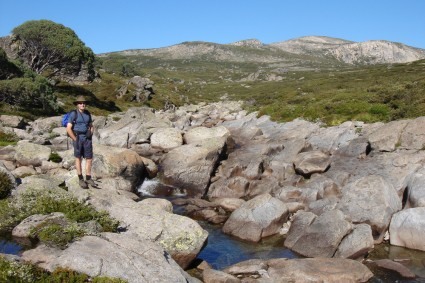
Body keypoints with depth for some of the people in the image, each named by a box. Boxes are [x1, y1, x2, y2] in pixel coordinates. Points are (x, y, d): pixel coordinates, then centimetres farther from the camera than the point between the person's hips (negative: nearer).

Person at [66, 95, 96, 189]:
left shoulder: (88, 113, 7)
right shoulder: (73, 114, -9)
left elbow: (91, 127, 16)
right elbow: (68, 129, -13)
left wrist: (90, 137, 5)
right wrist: (75, 140, -12)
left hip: (87, 138, 5)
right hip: (77, 138, -5)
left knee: (89, 159, 4)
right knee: (78, 158, 4)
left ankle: (88, 178, 15)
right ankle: (80, 179, 12)